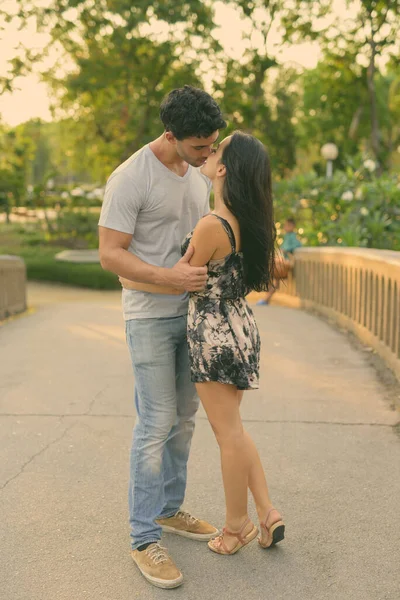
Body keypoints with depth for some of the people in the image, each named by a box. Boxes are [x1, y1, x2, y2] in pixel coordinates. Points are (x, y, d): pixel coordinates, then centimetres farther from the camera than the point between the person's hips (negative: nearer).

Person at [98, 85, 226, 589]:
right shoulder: (130, 178, -18)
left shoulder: (198, 173, 7)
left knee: (184, 416, 13)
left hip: (190, 311, 8)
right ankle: (144, 539, 6)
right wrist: (168, 278, -32)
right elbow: (110, 254, -20)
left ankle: (168, 510, 30)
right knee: (157, 423, -7)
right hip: (150, 316, -8)